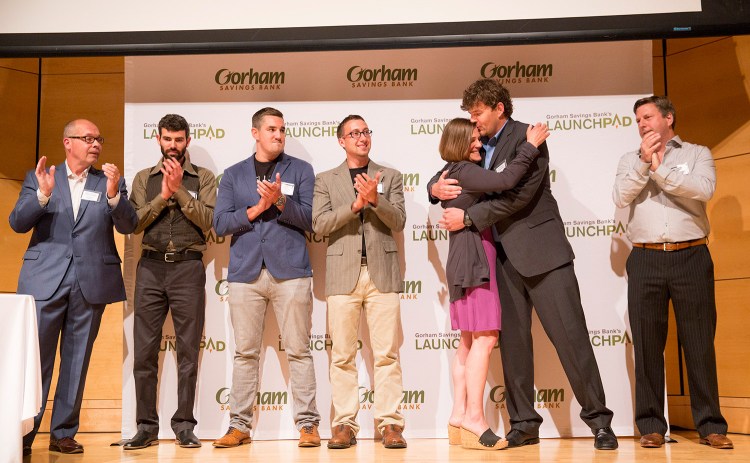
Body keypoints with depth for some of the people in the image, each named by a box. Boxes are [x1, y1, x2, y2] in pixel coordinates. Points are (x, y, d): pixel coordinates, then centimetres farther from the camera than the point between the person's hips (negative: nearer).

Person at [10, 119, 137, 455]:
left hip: (91, 282, 1)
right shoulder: (38, 178, 8)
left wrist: (113, 194, -19)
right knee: (35, 358, 0)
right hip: (45, 280, -1)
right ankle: (22, 434, 11)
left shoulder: (110, 181, 9)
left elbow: (128, 226, -2)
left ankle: (63, 433, 17)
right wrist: (43, 194, -17)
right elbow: (17, 223, -1)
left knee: (77, 362, 7)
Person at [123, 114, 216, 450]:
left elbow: (207, 220, -6)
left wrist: (179, 189, -11)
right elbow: (134, 223, 2)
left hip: (188, 267, -2)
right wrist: (162, 195, -8)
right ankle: (146, 426, 11)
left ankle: (184, 425, 10)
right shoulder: (144, 178, 13)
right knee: (144, 349, 2)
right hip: (151, 266, 2)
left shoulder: (203, 178, 7)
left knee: (188, 349, 2)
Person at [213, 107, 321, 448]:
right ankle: (239, 425, 13)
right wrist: (257, 208, -7)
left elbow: (309, 219, 0)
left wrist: (280, 202, -15)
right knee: (245, 352, 5)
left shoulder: (301, 170, 10)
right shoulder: (233, 175, 14)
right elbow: (220, 224, 4)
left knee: (298, 350, 0)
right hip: (245, 272, 2)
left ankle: (307, 423, 6)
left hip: (290, 270, -1)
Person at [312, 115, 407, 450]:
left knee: (387, 353, -1)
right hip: (343, 274, 0)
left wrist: (375, 199, -15)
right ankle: (344, 425, 8)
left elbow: (398, 222, 2)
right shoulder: (326, 180, 12)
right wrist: (355, 204, -13)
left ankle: (390, 424, 4)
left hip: (382, 272, 0)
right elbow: (319, 224, -1)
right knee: (343, 355, 2)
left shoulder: (390, 177, 13)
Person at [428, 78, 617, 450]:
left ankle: (598, 419, 6)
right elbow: (442, 177, 19)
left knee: (570, 334, -5)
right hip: (503, 255, 6)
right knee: (512, 340, 5)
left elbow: (518, 195, -18)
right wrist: (435, 187, -6)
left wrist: (468, 217, -17)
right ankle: (523, 423, 14)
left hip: (539, 250, -6)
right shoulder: (478, 146, 12)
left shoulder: (526, 138, -8)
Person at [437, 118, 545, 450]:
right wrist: (530, 147, -15)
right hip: (474, 261, -11)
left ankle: (459, 415, 11)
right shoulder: (464, 171, -13)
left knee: (469, 341, 9)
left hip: (465, 264, 11)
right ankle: (474, 417, -12)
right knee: (485, 338, -12)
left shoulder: (451, 173, 16)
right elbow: (505, 181, -25)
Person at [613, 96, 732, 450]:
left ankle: (710, 424, 10)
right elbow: (621, 197, -3)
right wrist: (644, 161, -11)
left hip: (691, 257, -1)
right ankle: (651, 424, 9)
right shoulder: (630, 160, 14)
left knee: (700, 342, 1)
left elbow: (704, 189, -11)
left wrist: (660, 169, -10)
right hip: (645, 260, 2)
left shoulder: (697, 154, 9)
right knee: (647, 344, 2)